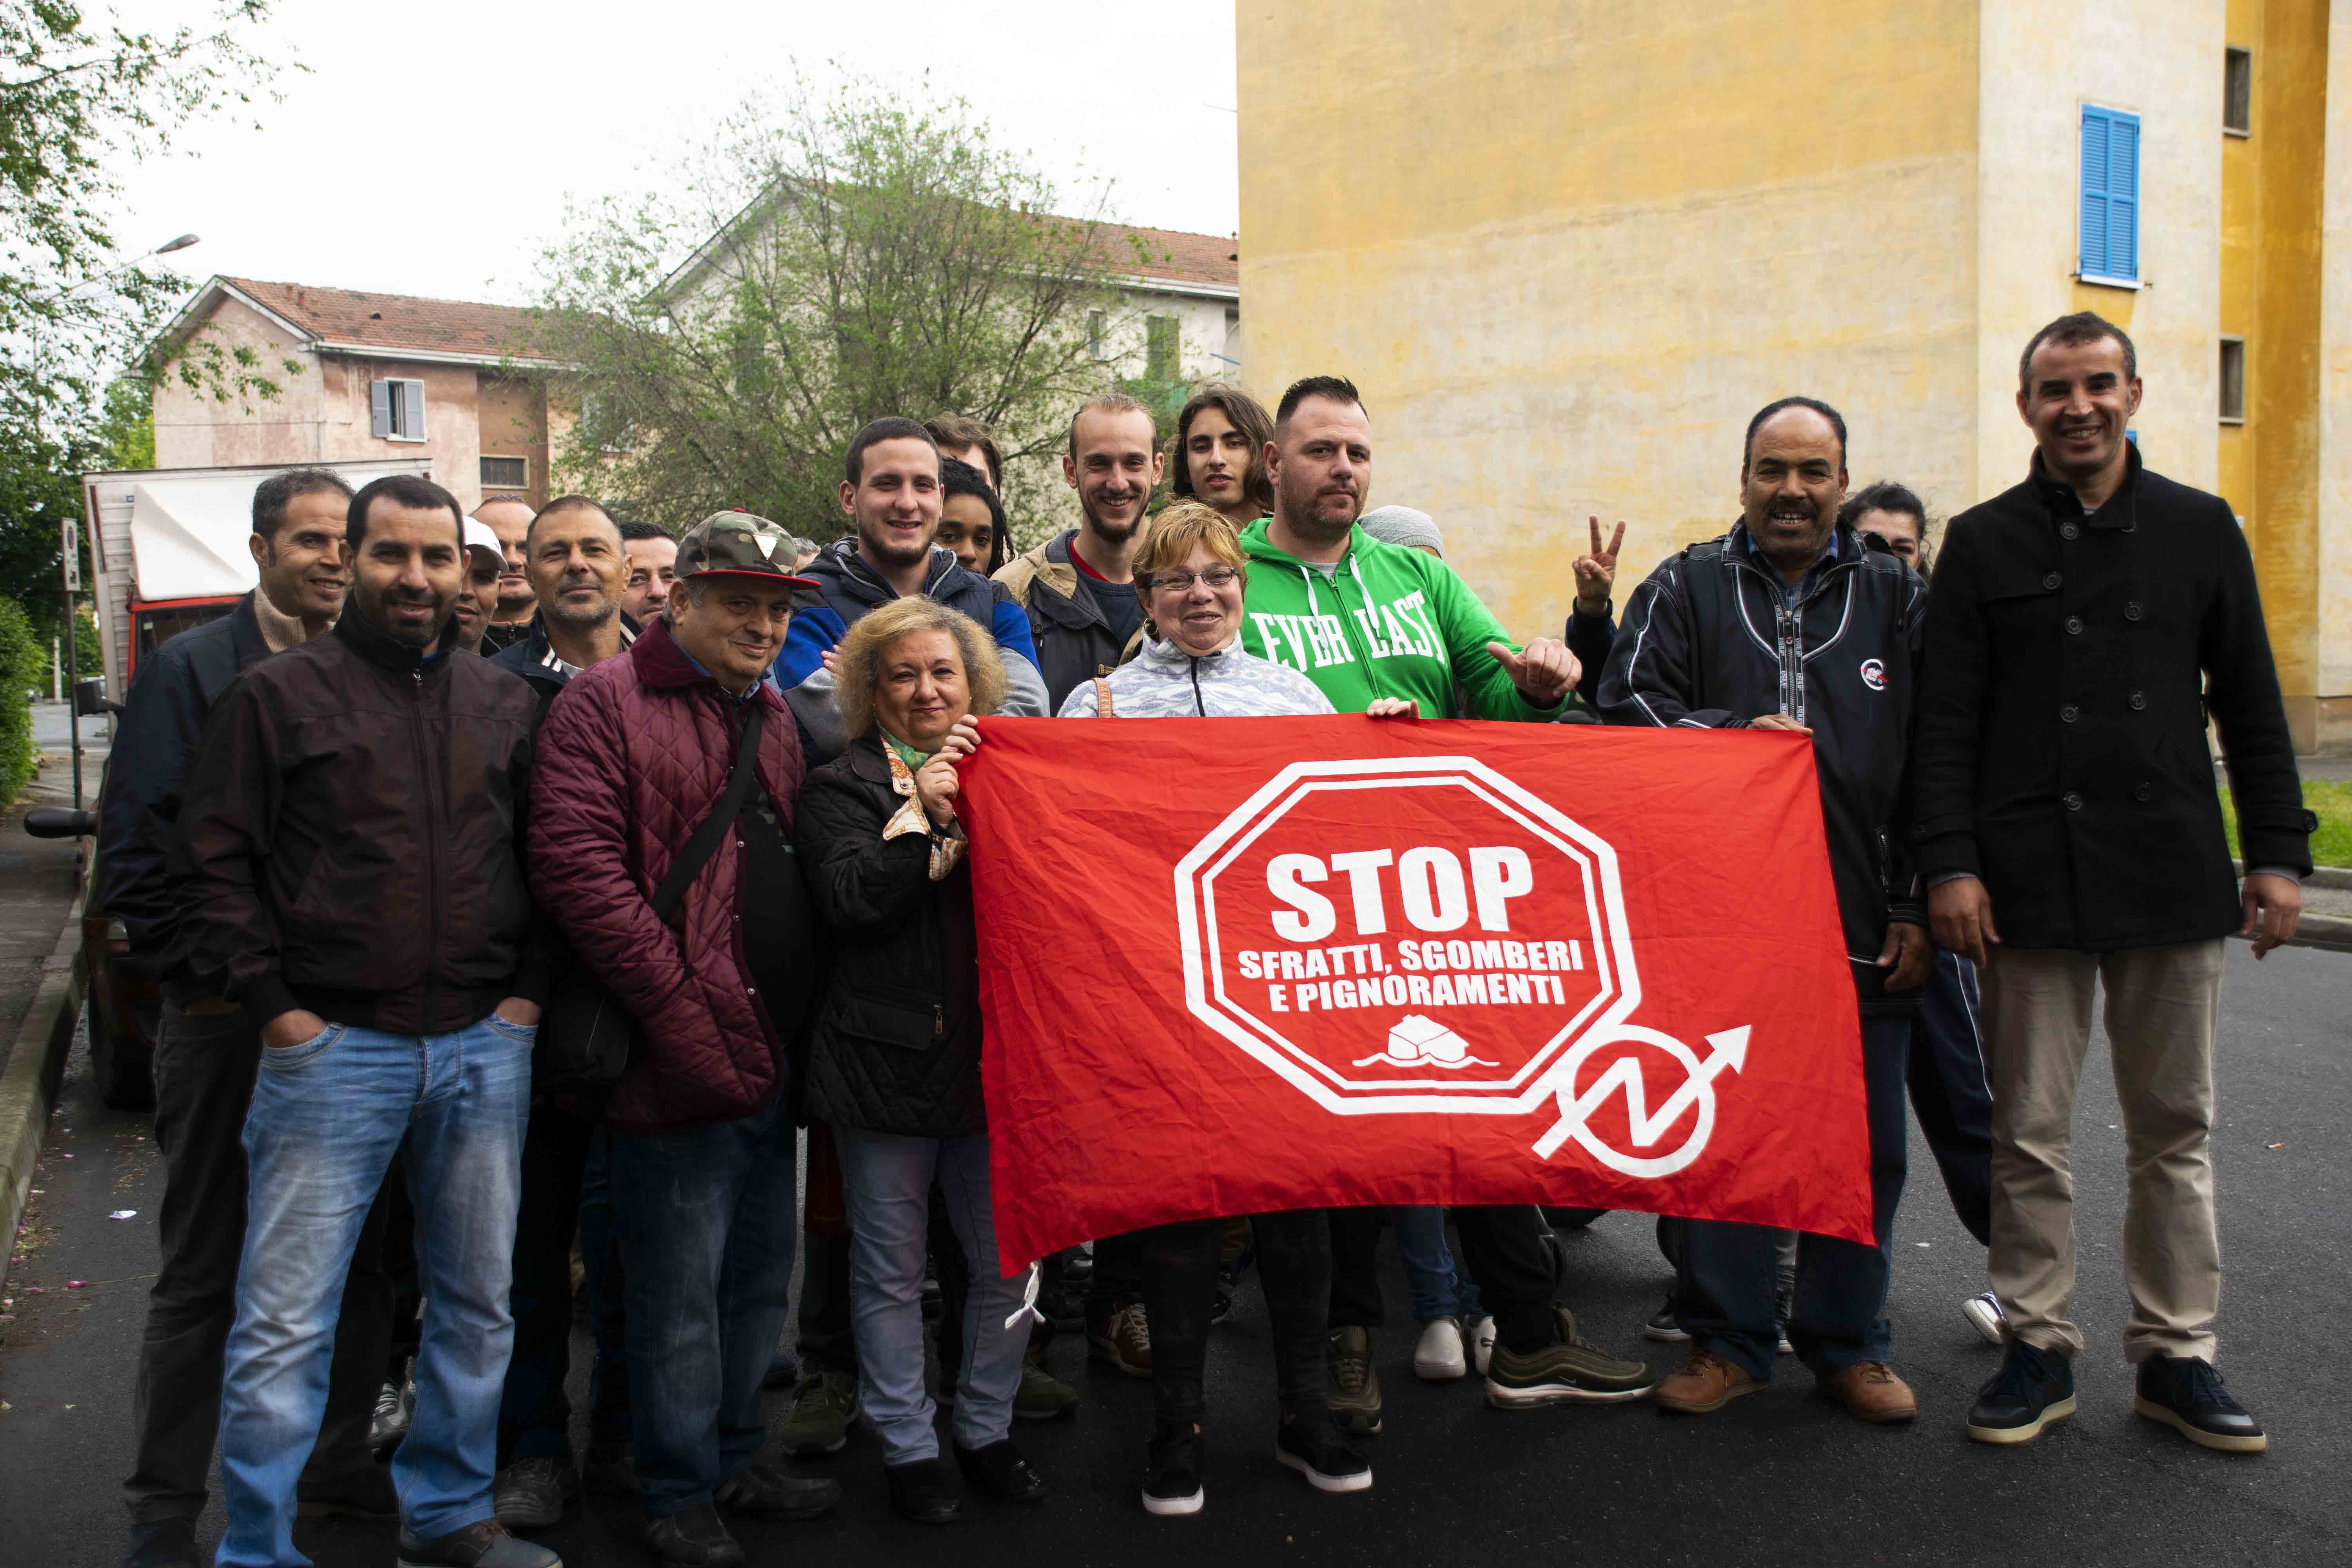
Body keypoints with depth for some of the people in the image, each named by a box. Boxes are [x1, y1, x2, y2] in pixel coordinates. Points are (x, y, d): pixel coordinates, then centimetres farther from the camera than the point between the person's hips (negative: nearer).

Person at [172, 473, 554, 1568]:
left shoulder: (505, 706, 11)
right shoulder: (277, 694, 0)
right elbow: (212, 862, -2)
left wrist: (530, 988, 4)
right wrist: (273, 1005, -8)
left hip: (485, 1048, 4)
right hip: (330, 1047, -4)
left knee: (477, 1304, 14)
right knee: (285, 1324, -1)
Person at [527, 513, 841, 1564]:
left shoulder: (771, 717, 16)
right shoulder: (604, 703, -8)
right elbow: (575, 864, -18)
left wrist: (799, 1014, 10)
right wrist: (680, 1009, -19)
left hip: (768, 1054, 8)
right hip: (679, 1064, -7)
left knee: (760, 1278, 18)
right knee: (680, 1295, 4)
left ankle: (736, 1458, 34)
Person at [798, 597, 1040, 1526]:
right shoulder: (843, 787, 3)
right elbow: (849, 901, -11)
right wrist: (921, 814, -17)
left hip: (999, 1055, 3)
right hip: (888, 1057, -3)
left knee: (1010, 1257, 9)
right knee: (892, 1270, 8)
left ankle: (986, 1427, 28)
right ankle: (908, 1446, 24)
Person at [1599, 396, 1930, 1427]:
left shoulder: (1896, 596, 10)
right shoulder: (1685, 589, 8)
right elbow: (1627, 703, 0)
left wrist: (1919, 907, 1)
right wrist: (1734, 732, -14)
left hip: (1866, 926, 1)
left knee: (1864, 1146, 9)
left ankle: (1847, 1341, 26)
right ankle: (1729, 1338, 21)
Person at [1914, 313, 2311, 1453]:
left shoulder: (2200, 529, 9)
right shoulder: (1983, 543, 5)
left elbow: (2250, 706, 10)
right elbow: (1947, 721, 1)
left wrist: (2278, 854, 3)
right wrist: (1950, 864, -8)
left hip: (2172, 876, 1)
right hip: (2031, 879, -1)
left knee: (2174, 1129, 8)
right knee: (2029, 1129, 4)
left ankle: (2175, 1356, 20)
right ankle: (2039, 1349, 17)